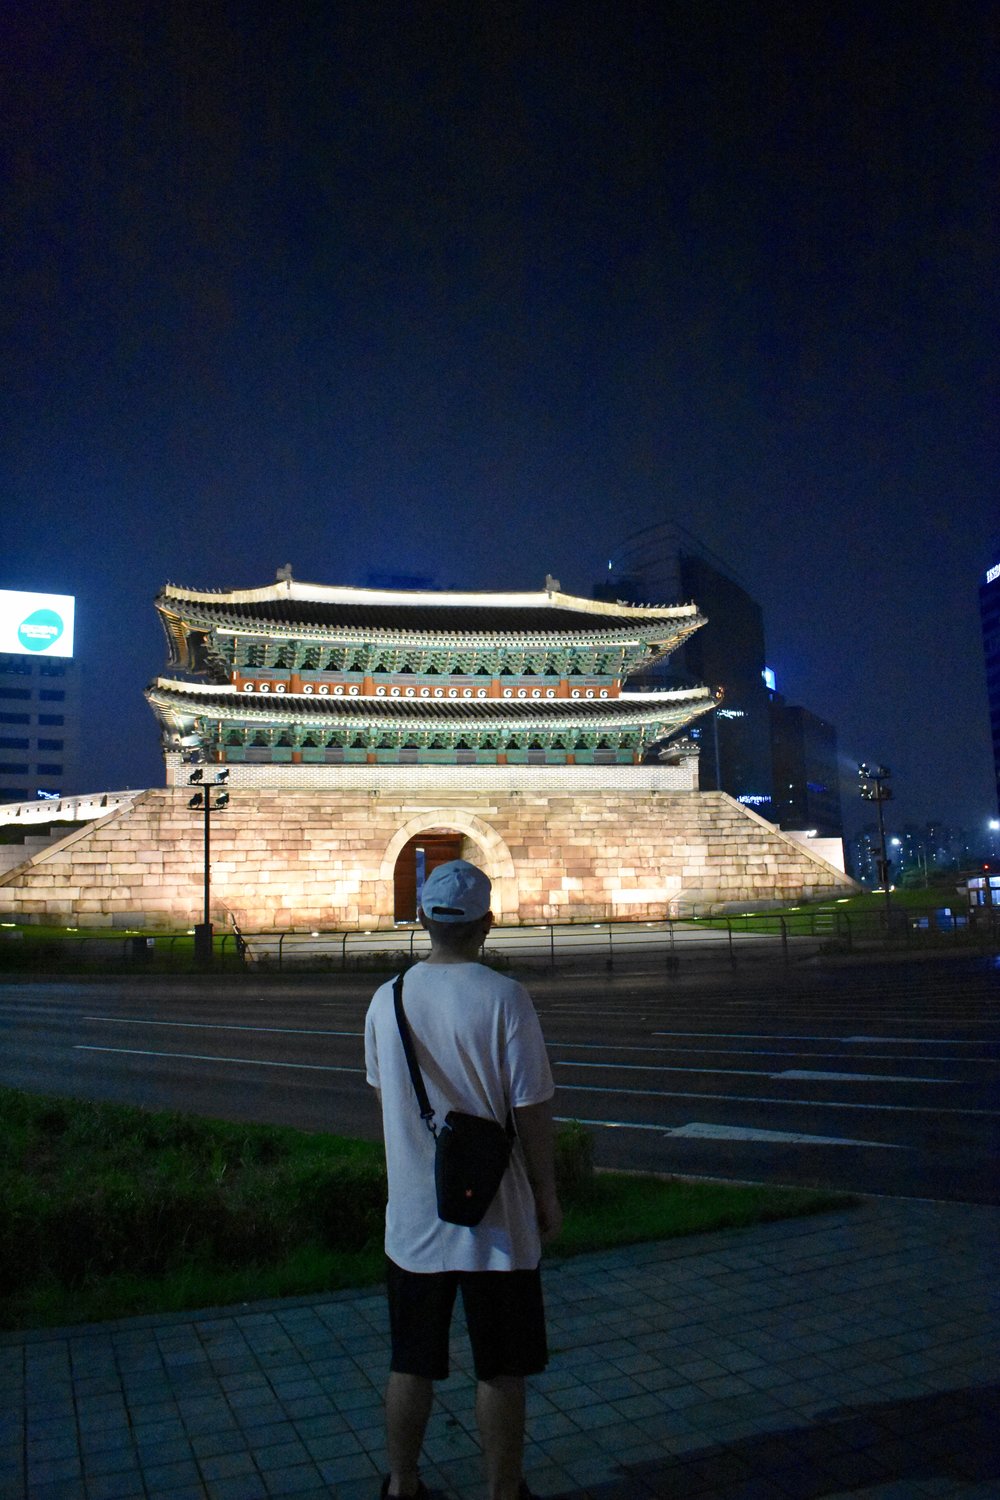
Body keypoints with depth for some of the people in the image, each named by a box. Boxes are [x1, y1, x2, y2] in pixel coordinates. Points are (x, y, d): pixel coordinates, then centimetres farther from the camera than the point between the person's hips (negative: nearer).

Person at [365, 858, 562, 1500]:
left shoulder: (386, 999, -3)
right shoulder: (504, 997, -17)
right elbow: (532, 1108, -13)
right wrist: (547, 1195, 0)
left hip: (412, 1217, 4)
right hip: (493, 1215, -4)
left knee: (411, 1365, 19)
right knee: (501, 1370, 13)